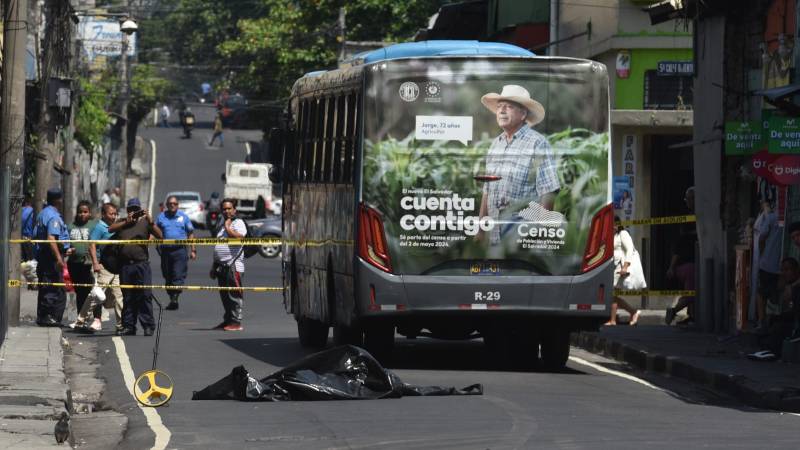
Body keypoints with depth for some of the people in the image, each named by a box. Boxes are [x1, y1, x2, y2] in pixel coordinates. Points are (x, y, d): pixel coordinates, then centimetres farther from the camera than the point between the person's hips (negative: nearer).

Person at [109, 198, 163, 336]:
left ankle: (148, 326, -6)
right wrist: (126, 222, -10)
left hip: (141, 264, -3)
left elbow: (160, 236, -2)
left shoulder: (145, 223, 9)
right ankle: (129, 326, 13)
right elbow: (110, 229, -2)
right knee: (127, 297, 7)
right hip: (125, 265, 3)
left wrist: (150, 221, -14)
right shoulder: (121, 222, 16)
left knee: (145, 295, -8)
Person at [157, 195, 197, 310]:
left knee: (179, 276, -14)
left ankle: (175, 298, -21)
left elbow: (190, 234, 10)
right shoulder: (161, 217, 10)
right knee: (168, 277, 7)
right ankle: (171, 299, 17)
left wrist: (193, 250, 6)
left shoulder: (183, 217, 7)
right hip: (166, 250, 3)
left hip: (180, 250, -3)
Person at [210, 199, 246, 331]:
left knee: (234, 295, -9)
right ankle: (227, 320, 18)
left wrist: (228, 227, -11)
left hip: (233, 265, -8)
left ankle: (236, 321, -8)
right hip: (221, 265, 8)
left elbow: (239, 237, -23)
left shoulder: (238, 223, -2)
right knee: (224, 295, 11)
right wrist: (214, 267, 26)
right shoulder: (223, 225, 23)